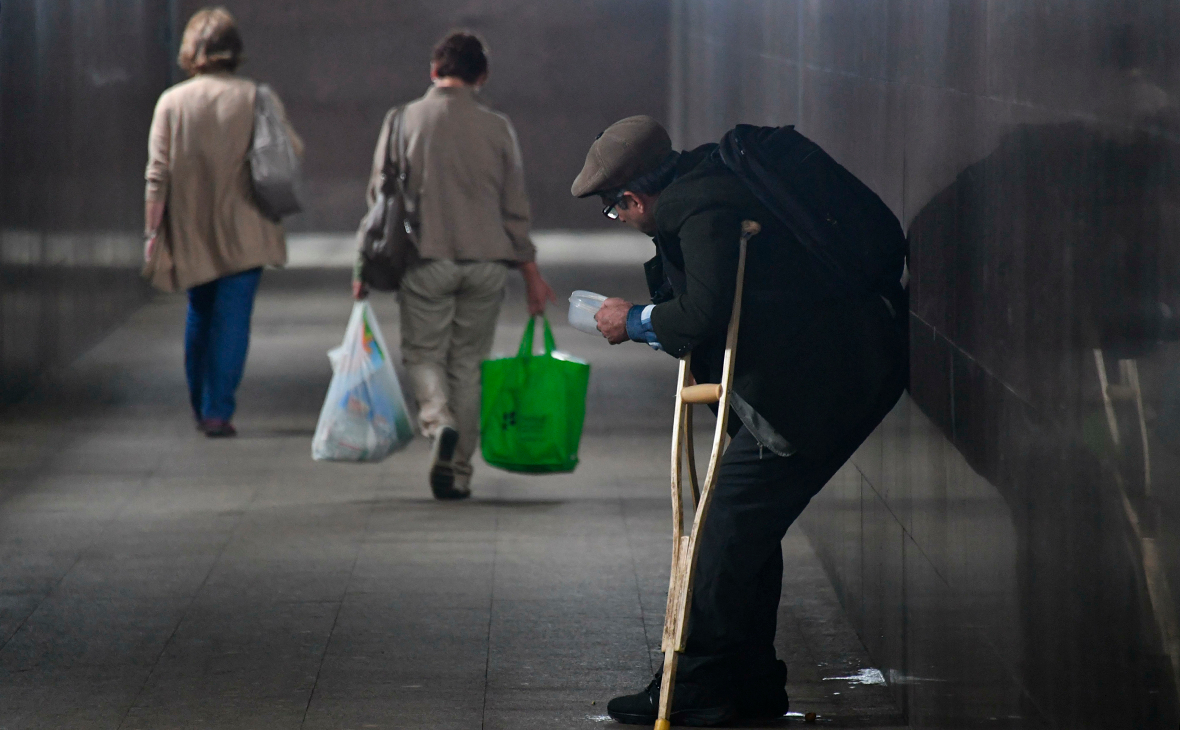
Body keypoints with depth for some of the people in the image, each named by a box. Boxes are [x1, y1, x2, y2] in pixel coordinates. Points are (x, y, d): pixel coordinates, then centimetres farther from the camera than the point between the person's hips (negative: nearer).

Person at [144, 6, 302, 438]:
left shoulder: (172, 102, -2)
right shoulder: (257, 99, -4)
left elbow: (158, 174, -5)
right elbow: (293, 151, -3)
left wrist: (153, 233, -2)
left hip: (191, 235, 2)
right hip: (243, 233, -2)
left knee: (200, 315, 19)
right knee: (232, 320, 0)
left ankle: (200, 407, 25)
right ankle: (218, 412, -7)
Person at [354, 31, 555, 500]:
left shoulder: (403, 122, -2)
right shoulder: (497, 129, 2)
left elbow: (381, 199, 0)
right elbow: (515, 210, 5)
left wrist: (365, 267, 7)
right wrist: (531, 273, 14)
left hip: (426, 261, -1)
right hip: (487, 260, 1)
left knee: (424, 354, 9)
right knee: (468, 362, 10)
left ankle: (438, 419, -21)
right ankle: (457, 469, 9)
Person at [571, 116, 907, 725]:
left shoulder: (706, 212, -17)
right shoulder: (701, 190, 15)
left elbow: (702, 314, -25)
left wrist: (635, 322, -8)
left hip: (822, 384, -11)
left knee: (732, 525, -8)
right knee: (743, 527, 14)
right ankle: (749, 681, 19)